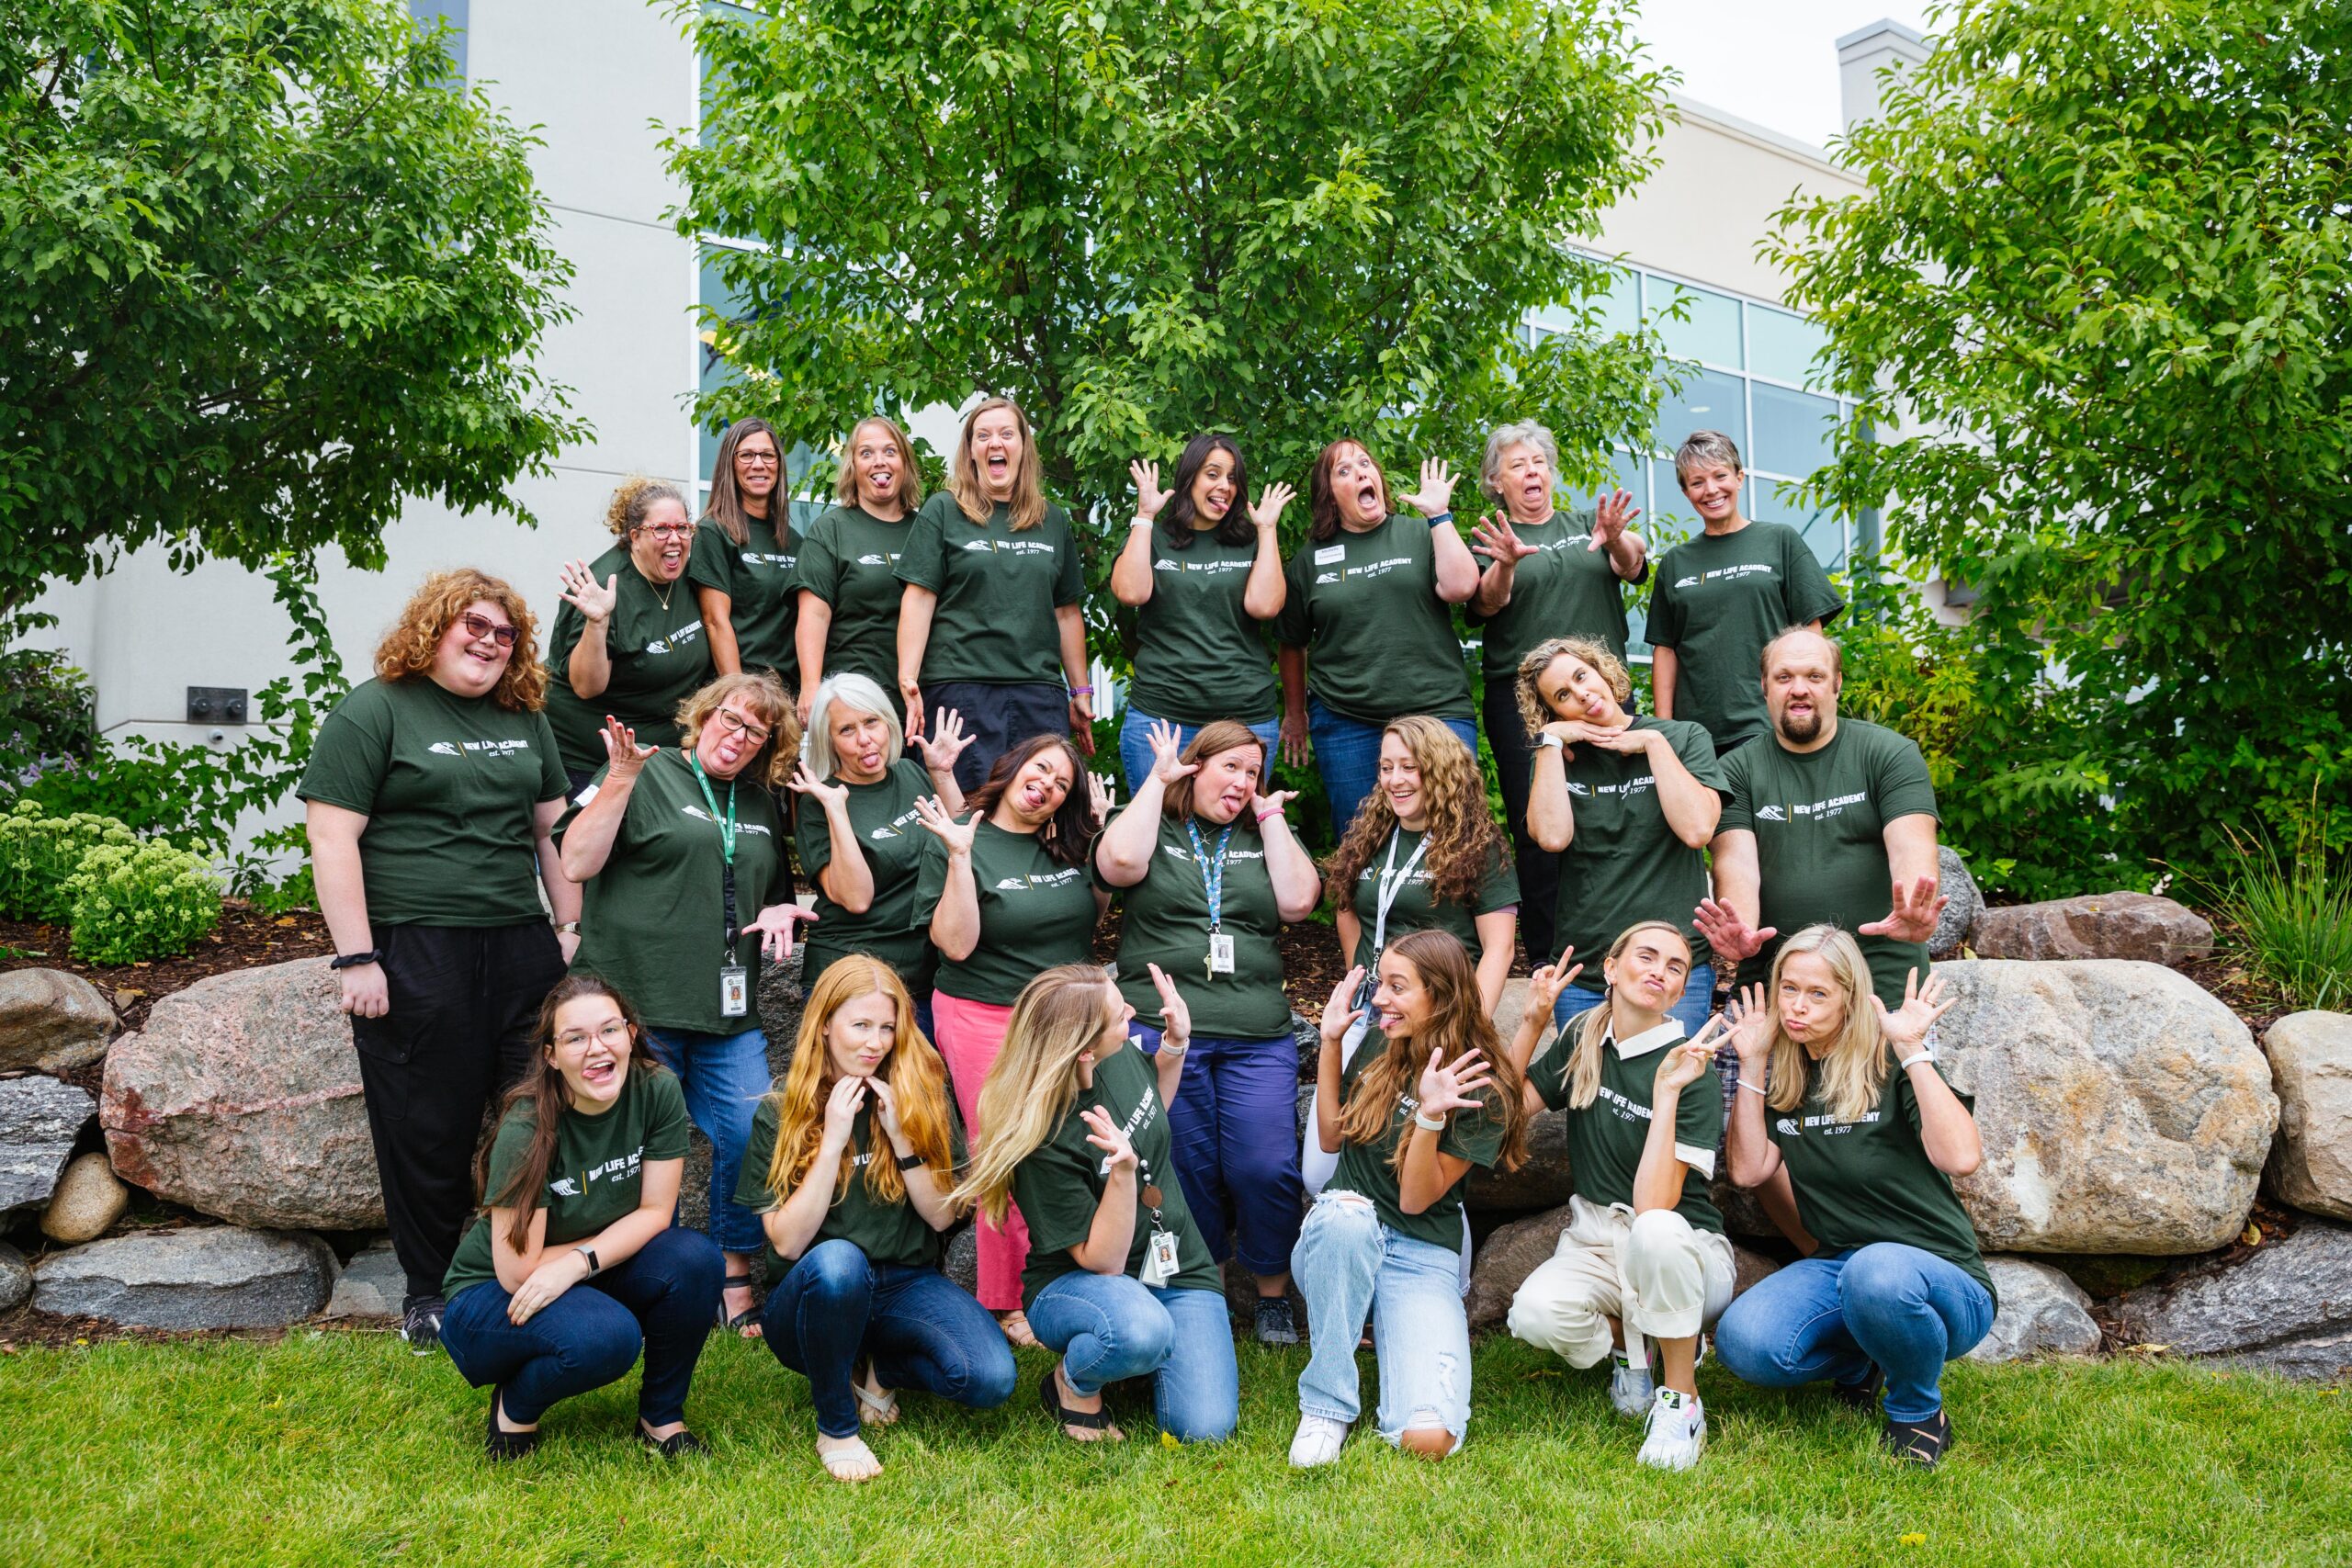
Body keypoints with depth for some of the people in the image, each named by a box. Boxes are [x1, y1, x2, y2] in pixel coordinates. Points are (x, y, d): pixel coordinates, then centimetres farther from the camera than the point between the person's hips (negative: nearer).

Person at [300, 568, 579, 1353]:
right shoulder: (373, 712, -3)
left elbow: (553, 828, 20)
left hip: (520, 947, 5)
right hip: (414, 955, -5)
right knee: (430, 1129, 4)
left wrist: (573, 926, 11)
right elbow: (333, 838, -9)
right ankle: (427, 1290, 20)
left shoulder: (525, 717, 16)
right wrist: (356, 959, -14)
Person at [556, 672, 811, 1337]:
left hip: (729, 1011, 5)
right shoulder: (647, 773, 0)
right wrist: (620, 779, -17)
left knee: (753, 1138, -3)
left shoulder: (762, 806, 18)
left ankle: (737, 1285, 14)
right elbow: (576, 863, -10)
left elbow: (778, 895, 28)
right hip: (640, 1002, -5)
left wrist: (778, 912, 5)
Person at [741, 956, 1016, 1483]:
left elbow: (942, 1217, 0)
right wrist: (832, 1141, -18)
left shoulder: (920, 1097, 3)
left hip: (905, 1286, 2)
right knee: (837, 1259, -38)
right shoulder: (778, 1114, -2)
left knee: (990, 1379, -26)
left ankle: (877, 1369, 7)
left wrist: (900, 1135, -13)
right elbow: (787, 1241, -10)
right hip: (811, 1298, -2)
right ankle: (835, 1428, -13)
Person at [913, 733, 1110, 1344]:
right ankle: (1007, 1306, 14)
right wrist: (959, 856, -22)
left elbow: (1099, 910, 15)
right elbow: (955, 943, -14)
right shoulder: (955, 846, -6)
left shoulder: (1067, 845, 10)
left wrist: (1100, 833, 7)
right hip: (986, 1019, -5)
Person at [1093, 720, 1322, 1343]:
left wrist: (1270, 818, 4)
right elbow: (1120, 863, -14)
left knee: (1266, 1168, -6)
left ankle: (1274, 1293, 14)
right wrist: (1158, 778, -3)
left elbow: (1298, 900, 0)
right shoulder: (1154, 829, 9)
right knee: (1187, 1172, 2)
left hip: (1257, 1037, 2)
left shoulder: (1264, 837, 16)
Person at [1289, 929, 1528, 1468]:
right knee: (1347, 1213, -39)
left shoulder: (1483, 1094, -8)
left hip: (1420, 1258, -3)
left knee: (1428, 1437, -25)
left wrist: (1430, 1114, -27)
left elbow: (1416, 1199, -11)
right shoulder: (1377, 1054, 6)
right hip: (1338, 1242, 3)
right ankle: (1326, 1403, -22)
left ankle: (1387, 1332, 9)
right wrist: (1330, 1043, 7)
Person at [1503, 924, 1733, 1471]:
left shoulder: (1692, 1071, -14)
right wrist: (1532, 1020, -3)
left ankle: (1681, 1398, -15)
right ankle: (1627, 1345, 7)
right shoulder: (1582, 1039, 3)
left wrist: (1667, 1092, -29)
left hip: (1683, 1255, -3)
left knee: (1656, 1231, -40)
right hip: (1593, 1245, 4)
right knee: (1536, 1314, -30)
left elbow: (1654, 1206, -24)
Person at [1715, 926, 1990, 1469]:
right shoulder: (1785, 1076, 8)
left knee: (1876, 1272, -42)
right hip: (1835, 1266, 5)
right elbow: (1748, 1169, -1)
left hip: (1943, 1280, -5)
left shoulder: (1889, 1065, -9)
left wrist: (1912, 1051, -24)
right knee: (1742, 1343, -25)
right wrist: (1752, 1064, -2)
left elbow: (1961, 1157, -24)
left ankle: (1921, 1413, -9)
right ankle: (1858, 1363, 10)